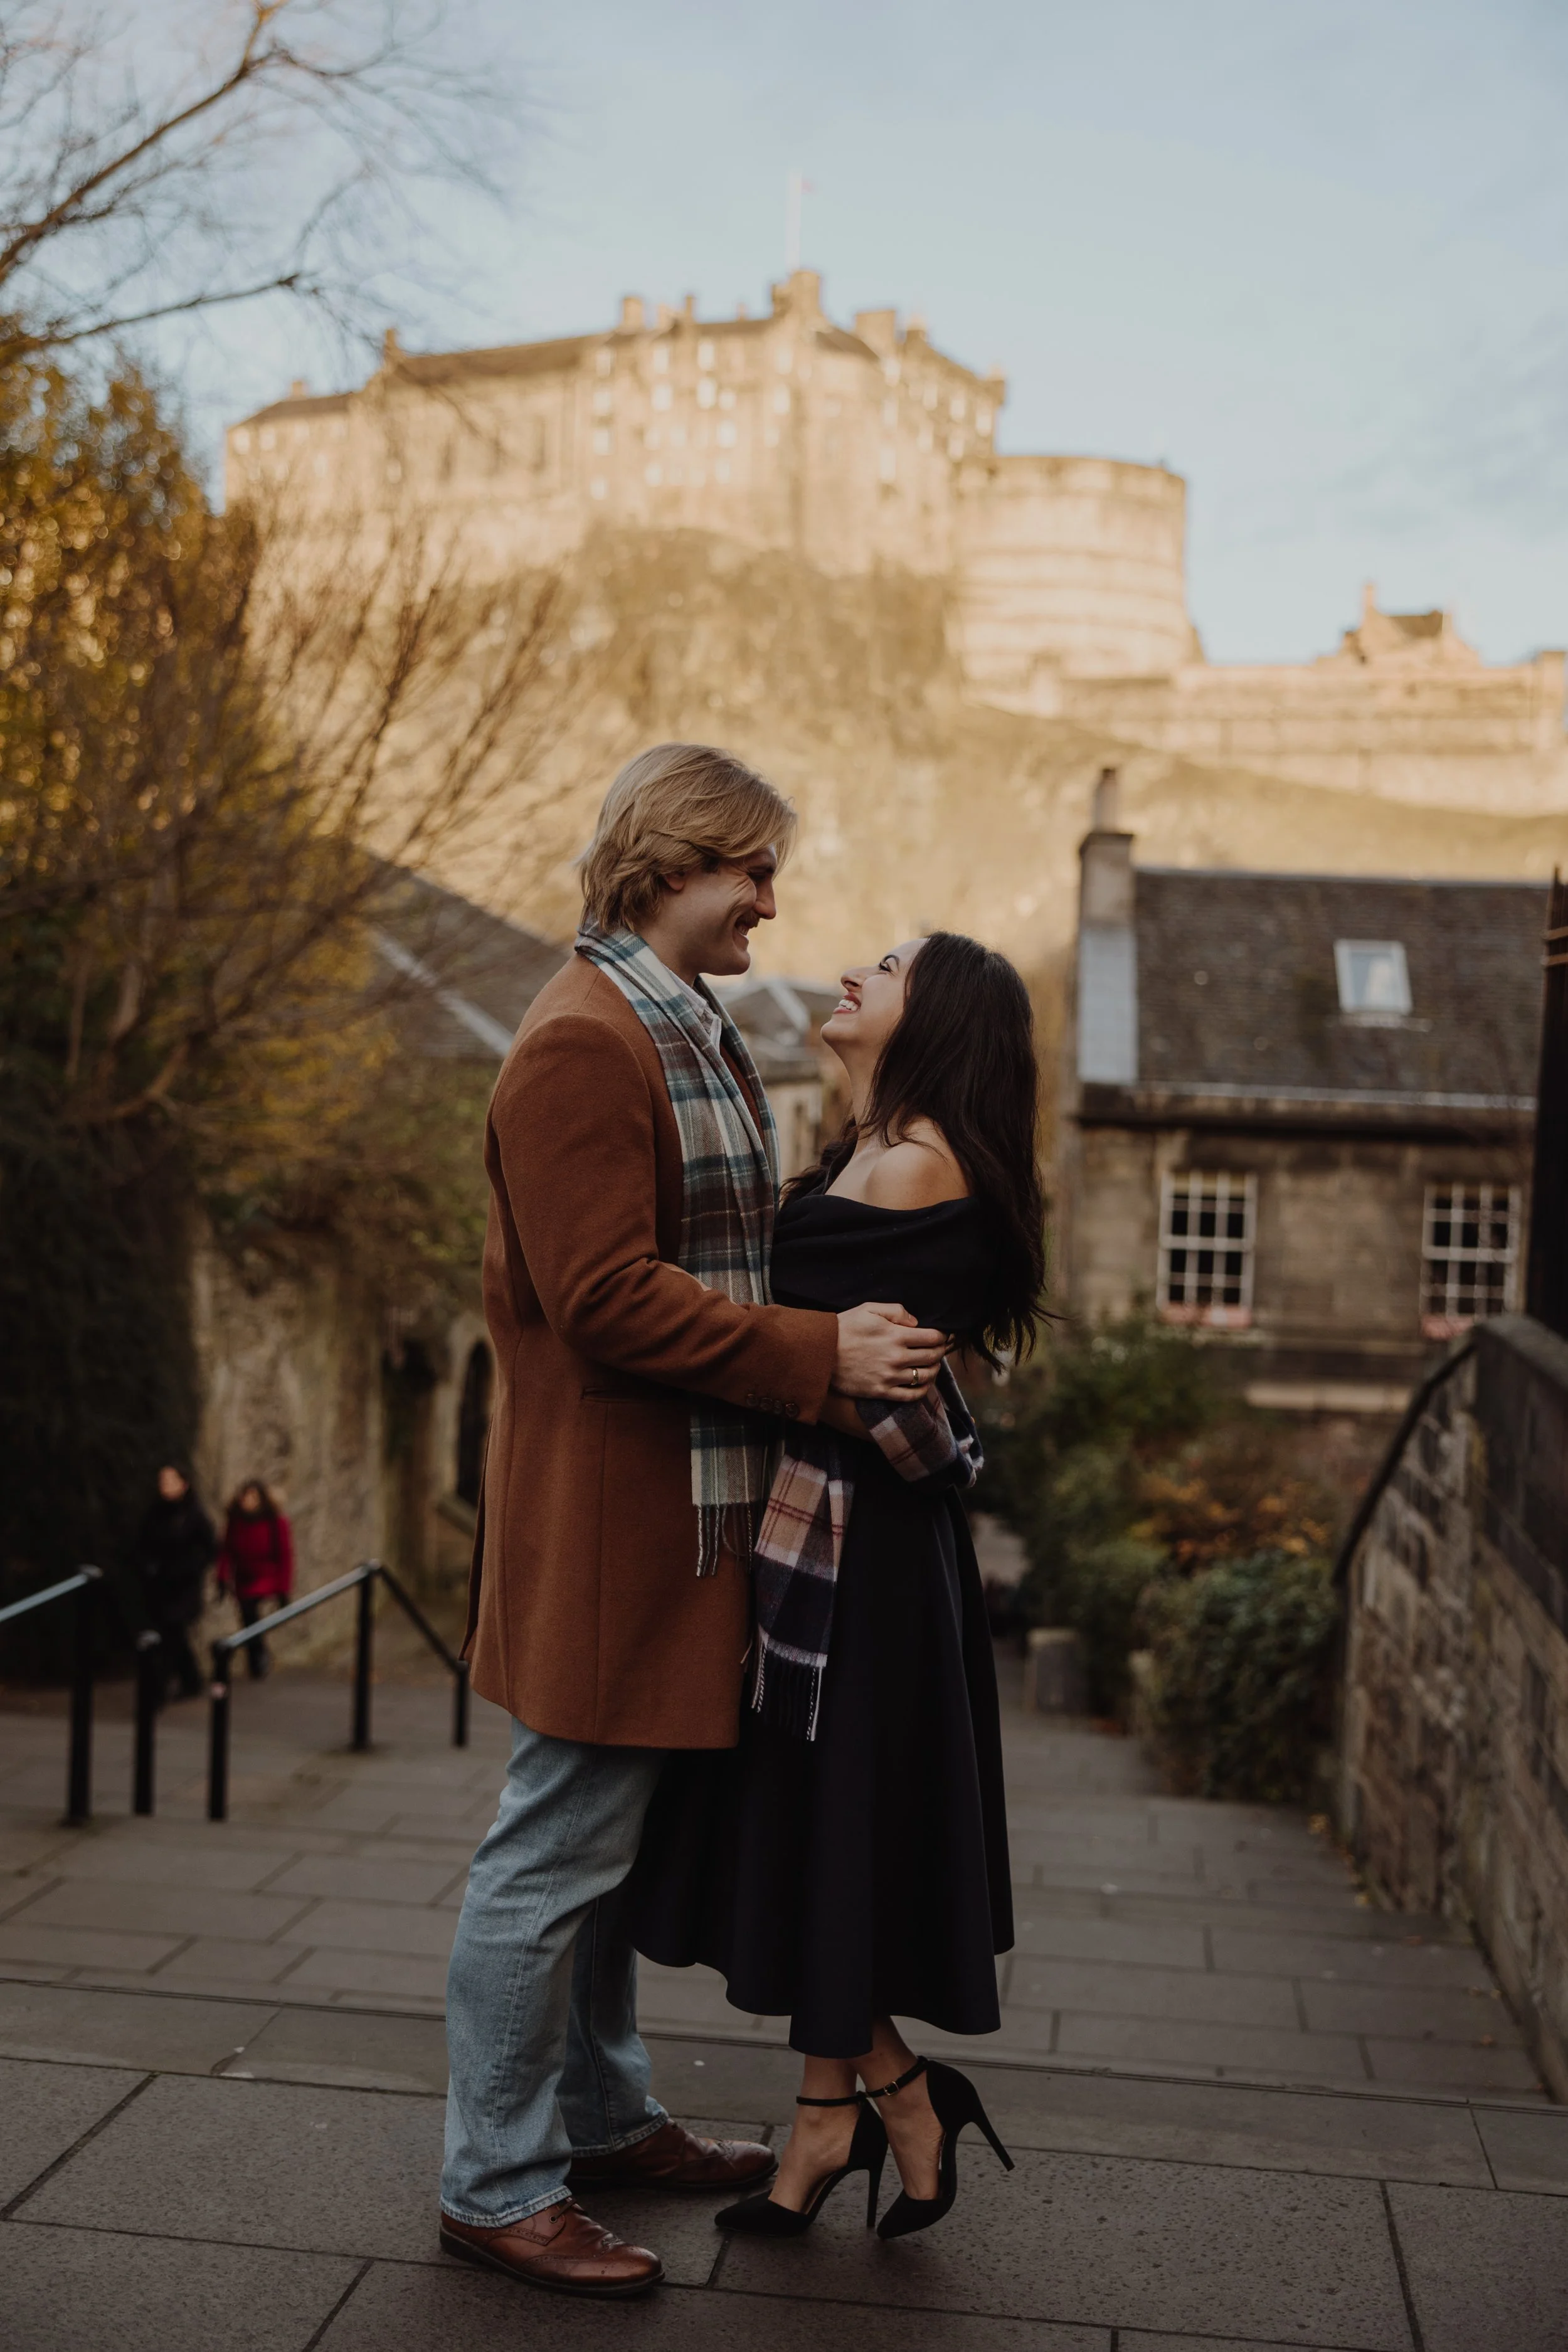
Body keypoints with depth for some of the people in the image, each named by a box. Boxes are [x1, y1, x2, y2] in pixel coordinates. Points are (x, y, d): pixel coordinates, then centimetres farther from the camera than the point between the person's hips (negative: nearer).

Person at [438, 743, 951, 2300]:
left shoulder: (698, 1036, 18)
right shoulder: (583, 1042, -16)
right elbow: (606, 1295, -23)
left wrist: (849, 1337, 11)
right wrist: (822, 1357, -21)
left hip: (682, 1514, 10)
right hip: (603, 1514, -10)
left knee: (612, 1838, 20)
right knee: (556, 1854, 0)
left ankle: (602, 2119, 35)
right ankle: (494, 2188, 14)